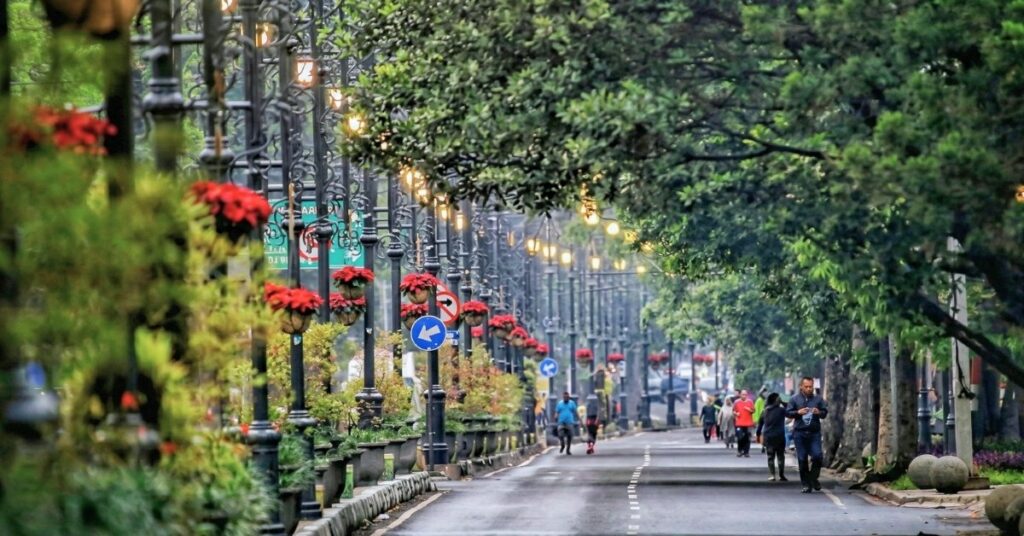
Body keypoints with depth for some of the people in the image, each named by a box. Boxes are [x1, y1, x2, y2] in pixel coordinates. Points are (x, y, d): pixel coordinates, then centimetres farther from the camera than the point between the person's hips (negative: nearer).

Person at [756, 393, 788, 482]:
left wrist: (758, 435, 21)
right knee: (780, 456, 7)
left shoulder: (764, 412, 7)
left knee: (770, 456, 8)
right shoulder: (781, 410, -7)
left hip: (768, 437, 3)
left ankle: (772, 475, -1)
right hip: (779, 437, -3)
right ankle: (781, 475, 6)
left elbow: (760, 424, 11)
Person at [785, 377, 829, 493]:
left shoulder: (818, 399, 7)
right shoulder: (795, 399, 5)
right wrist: (798, 412, -12)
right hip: (800, 433, 0)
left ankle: (813, 478, 12)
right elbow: (788, 412, 5)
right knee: (802, 459, 1)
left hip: (814, 432, 0)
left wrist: (819, 412, -11)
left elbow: (825, 412, 11)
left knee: (817, 456, -10)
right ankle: (806, 484, 8)